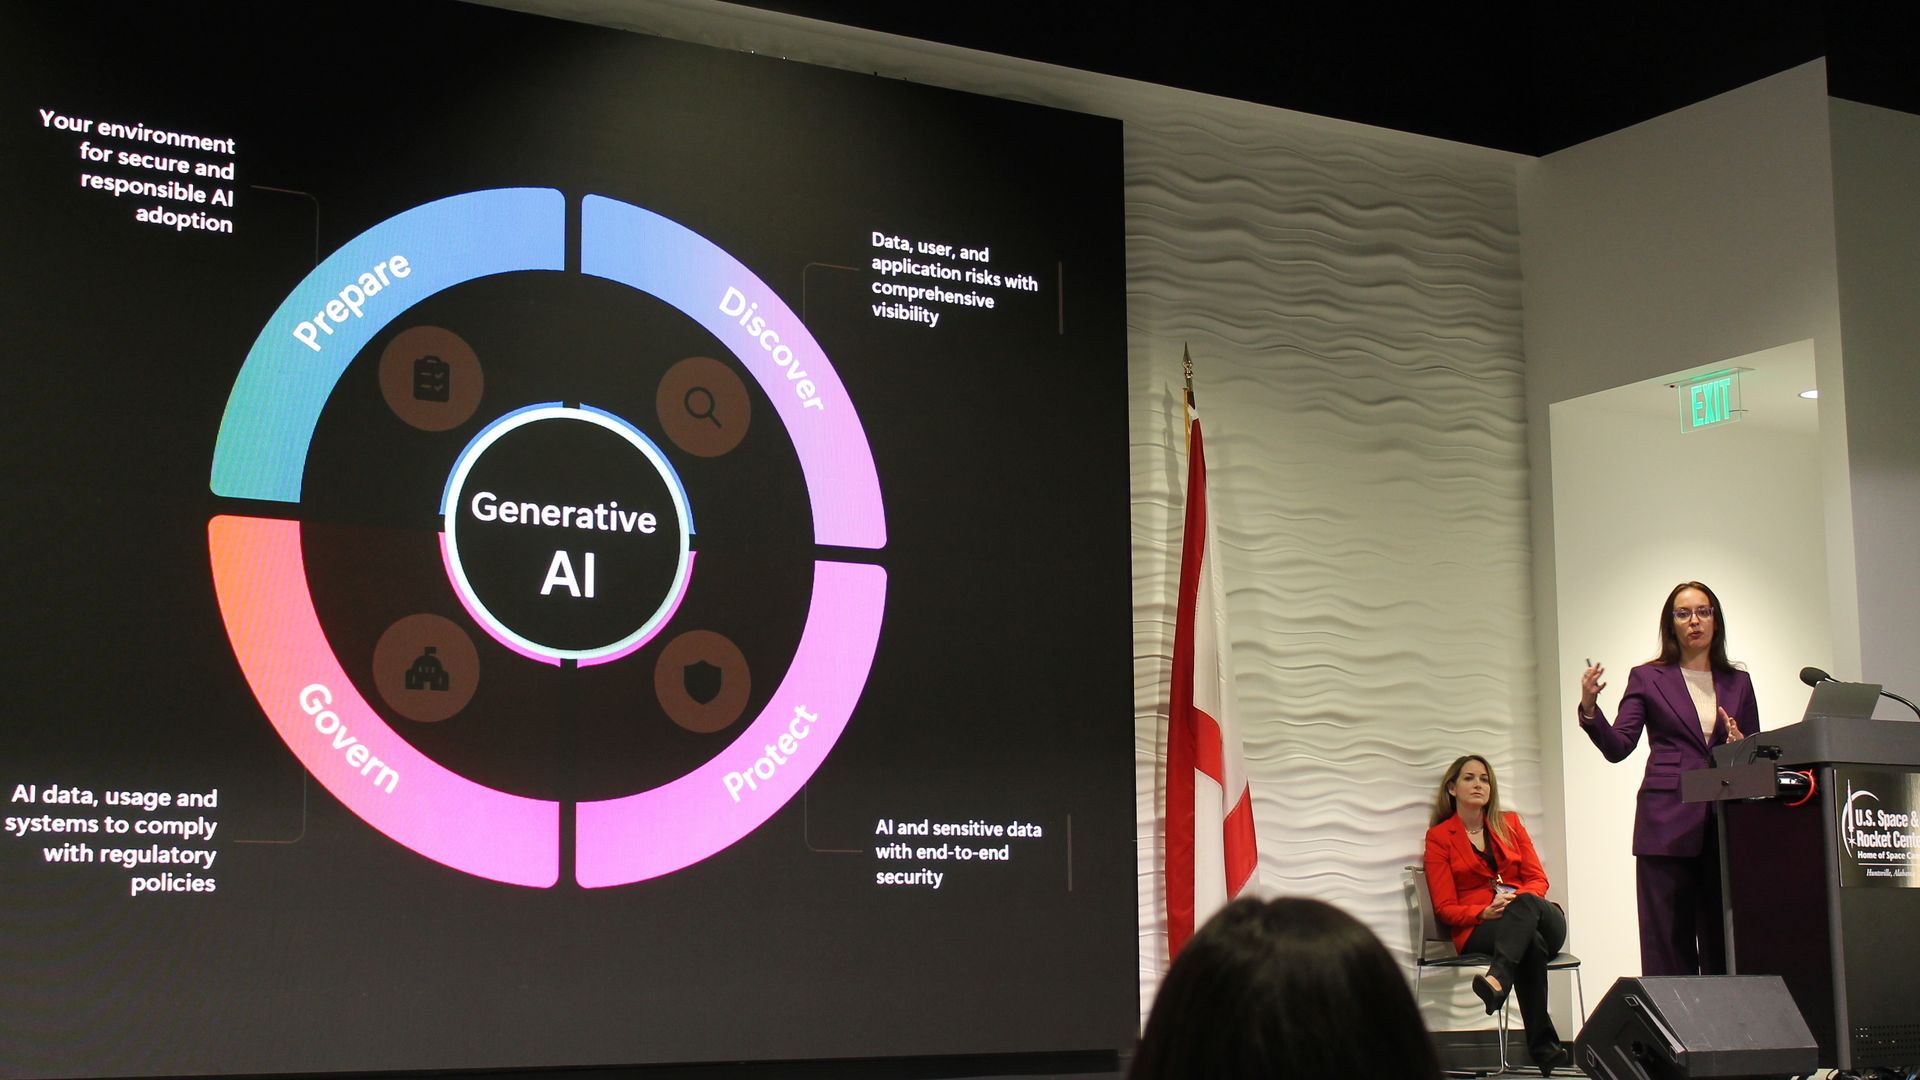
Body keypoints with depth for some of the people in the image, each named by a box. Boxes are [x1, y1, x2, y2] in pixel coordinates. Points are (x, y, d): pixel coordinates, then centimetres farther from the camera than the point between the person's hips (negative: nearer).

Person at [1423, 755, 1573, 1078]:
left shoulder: (1510, 823, 21)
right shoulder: (1439, 837, 11)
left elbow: (1538, 880, 12)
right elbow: (1445, 908, 3)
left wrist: (1516, 901, -13)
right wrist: (1486, 912, -18)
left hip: (1537, 914, 3)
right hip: (1477, 930, -3)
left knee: (1526, 904, -38)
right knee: (1531, 942, -40)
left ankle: (1497, 980, -65)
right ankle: (1545, 1048, -50)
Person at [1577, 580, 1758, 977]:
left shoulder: (1738, 683, 17)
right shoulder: (1647, 679, 9)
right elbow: (1617, 746, -1)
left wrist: (1742, 746, -7)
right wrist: (1589, 708, -18)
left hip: (1726, 824, 3)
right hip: (1667, 825, -3)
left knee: (1723, 944, 1)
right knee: (1669, 945, -6)